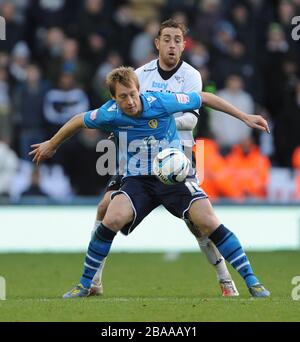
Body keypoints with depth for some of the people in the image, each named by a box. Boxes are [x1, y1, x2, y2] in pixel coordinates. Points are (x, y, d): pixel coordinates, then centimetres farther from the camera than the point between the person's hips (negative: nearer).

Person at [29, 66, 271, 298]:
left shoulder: (161, 102, -17)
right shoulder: (109, 115, -12)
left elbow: (204, 98, -3)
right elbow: (79, 121, 11)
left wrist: (245, 117, 1)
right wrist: (51, 145, 25)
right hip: (138, 181, 1)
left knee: (208, 221, -21)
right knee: (112, 219, -25)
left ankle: (251, 281, -11)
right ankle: (85, 285, -7)